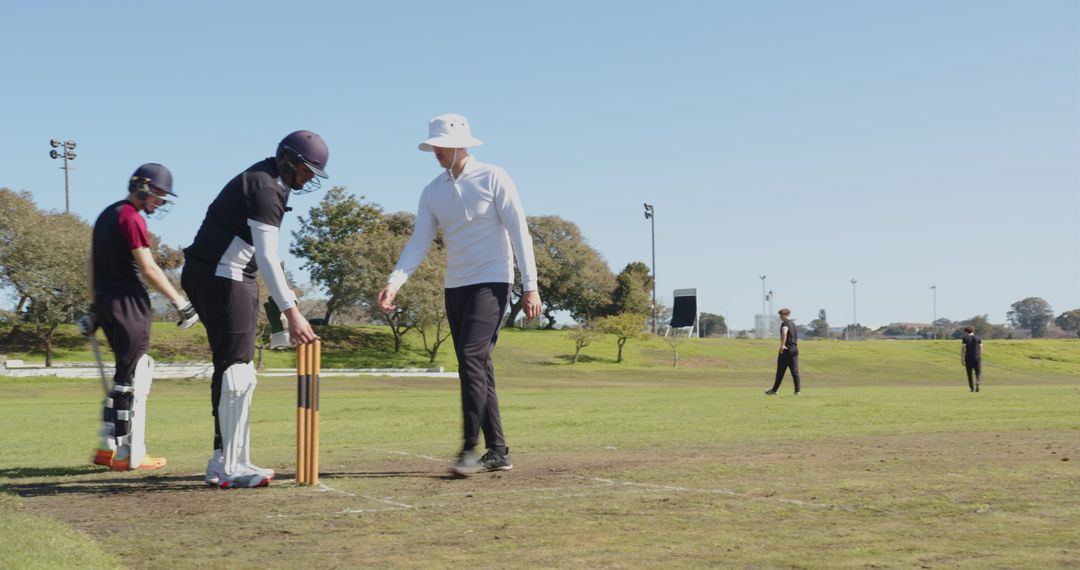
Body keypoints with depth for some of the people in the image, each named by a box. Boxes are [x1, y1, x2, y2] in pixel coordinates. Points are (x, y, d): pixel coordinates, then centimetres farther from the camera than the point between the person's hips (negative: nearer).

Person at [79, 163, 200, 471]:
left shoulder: (106, 215, 18)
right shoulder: (132, 218, -11)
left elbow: (93, 265, 20)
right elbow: (148, 269, -17)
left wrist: (95, 309, 23)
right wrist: (180, 302, -15)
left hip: (104, 303, 10)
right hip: (128, 303, -10)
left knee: (128, 374, 16)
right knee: (132, 378, -5)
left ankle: (108, 448, 16)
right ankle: (128, 455, -3)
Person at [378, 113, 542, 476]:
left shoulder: (492, 178, -6)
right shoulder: (433, 192, 8)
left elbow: (519, 232, -8)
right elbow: (418, 243, 1)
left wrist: (530, 286, -14)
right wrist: (394, 282, -15)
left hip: (491, 281, -6)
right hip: (455, 285, 6)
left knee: (471, 357, -18)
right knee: (476, 367, 5)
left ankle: (470, 449, -15)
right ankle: (498, 452, 10)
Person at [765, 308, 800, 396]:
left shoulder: (785, 323, -10)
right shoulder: (793, 324, 18)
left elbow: (784, 333, -31)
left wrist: (782, 345, -32)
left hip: (786, 350, -8)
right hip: (794, 349, 8)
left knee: (780, 371, 1)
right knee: (795, 371, 4)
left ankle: (774, 390, 10)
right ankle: (797, 391, -2)